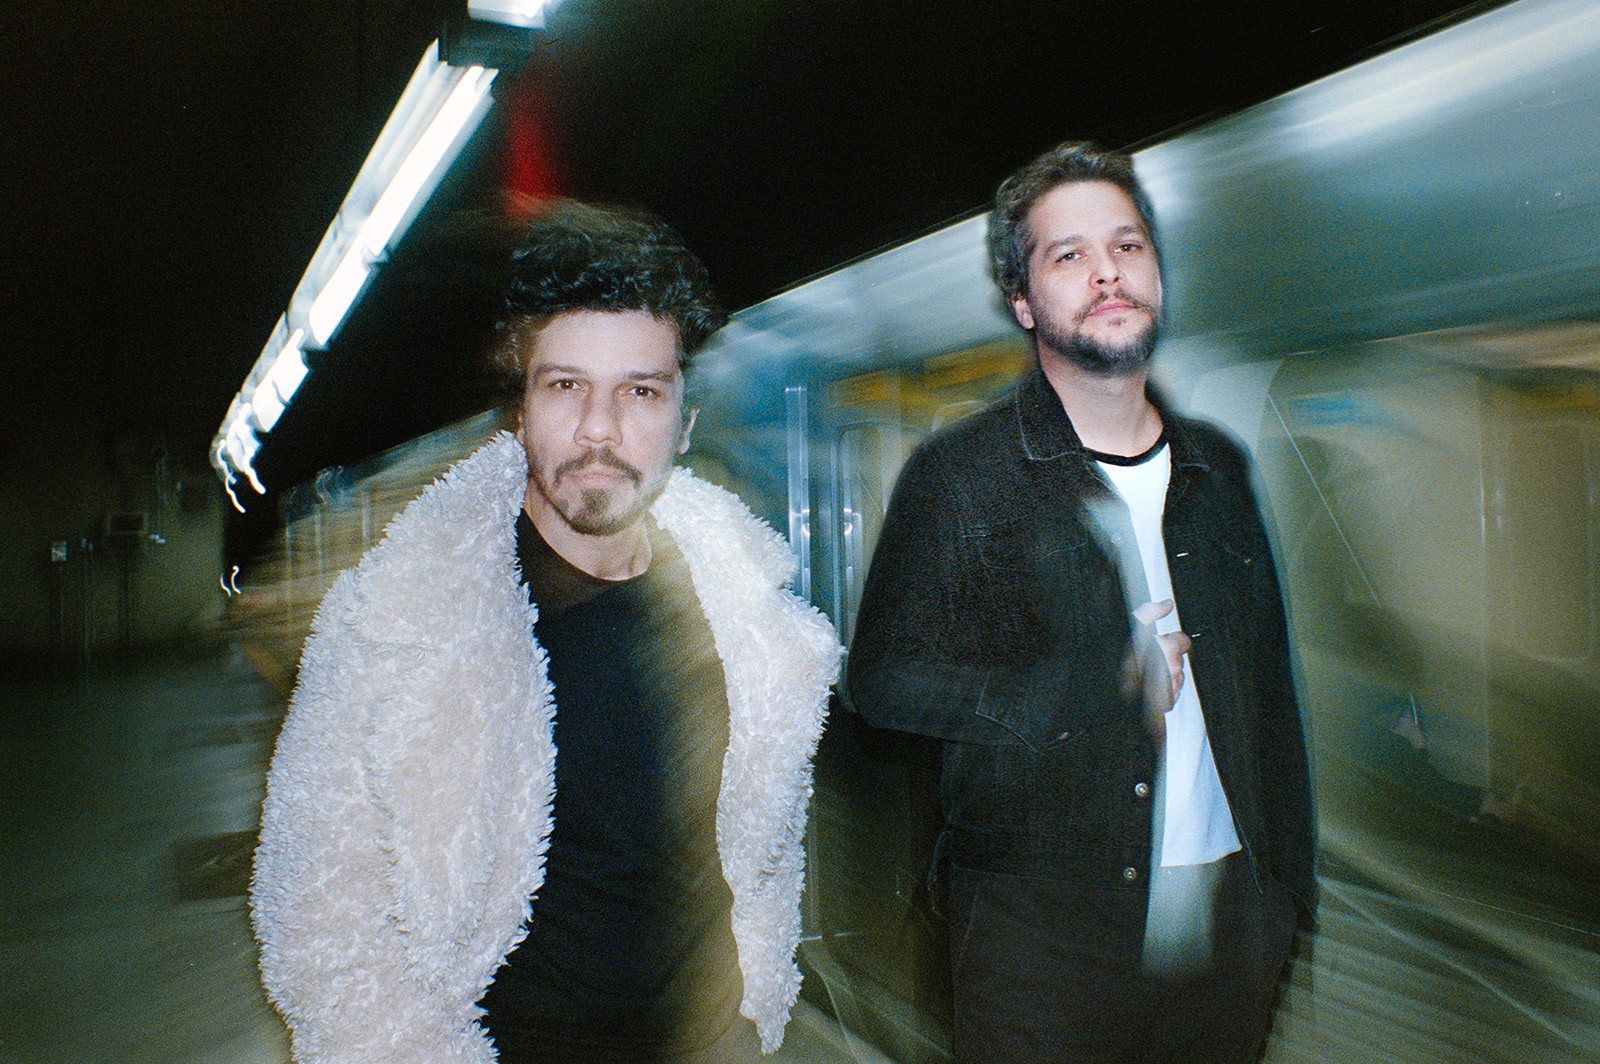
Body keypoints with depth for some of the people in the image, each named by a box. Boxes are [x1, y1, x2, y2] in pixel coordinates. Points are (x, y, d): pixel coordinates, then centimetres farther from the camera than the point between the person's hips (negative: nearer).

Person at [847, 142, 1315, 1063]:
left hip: (1229, 920, 5)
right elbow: (886, 679, -12)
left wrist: (1290, 882, 11)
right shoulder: (958, 472, -7)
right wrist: (1098, 687, -16)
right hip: (1046, 928, -4)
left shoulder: (1220, 468, 8)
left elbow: (1269, 686, 13)